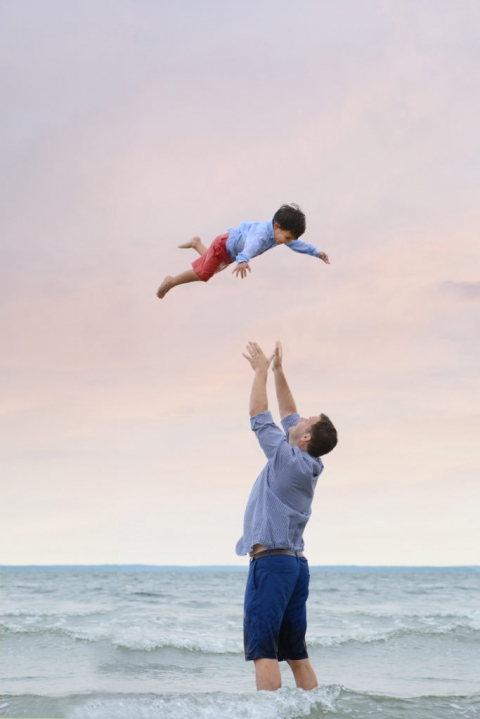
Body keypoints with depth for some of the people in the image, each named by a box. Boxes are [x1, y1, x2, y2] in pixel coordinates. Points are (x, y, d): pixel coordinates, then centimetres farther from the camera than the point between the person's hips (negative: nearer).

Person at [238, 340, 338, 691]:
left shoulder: (287, 458, -10)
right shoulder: (310, 465, 11)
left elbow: (259, 416, -4)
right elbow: (288, 416, 22)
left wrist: (261, 370, 5)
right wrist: (278, 371, 24)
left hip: (271, 561, -9)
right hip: (296, 562, 9)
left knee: (263, 649, -11)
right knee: (295, 652, 11)